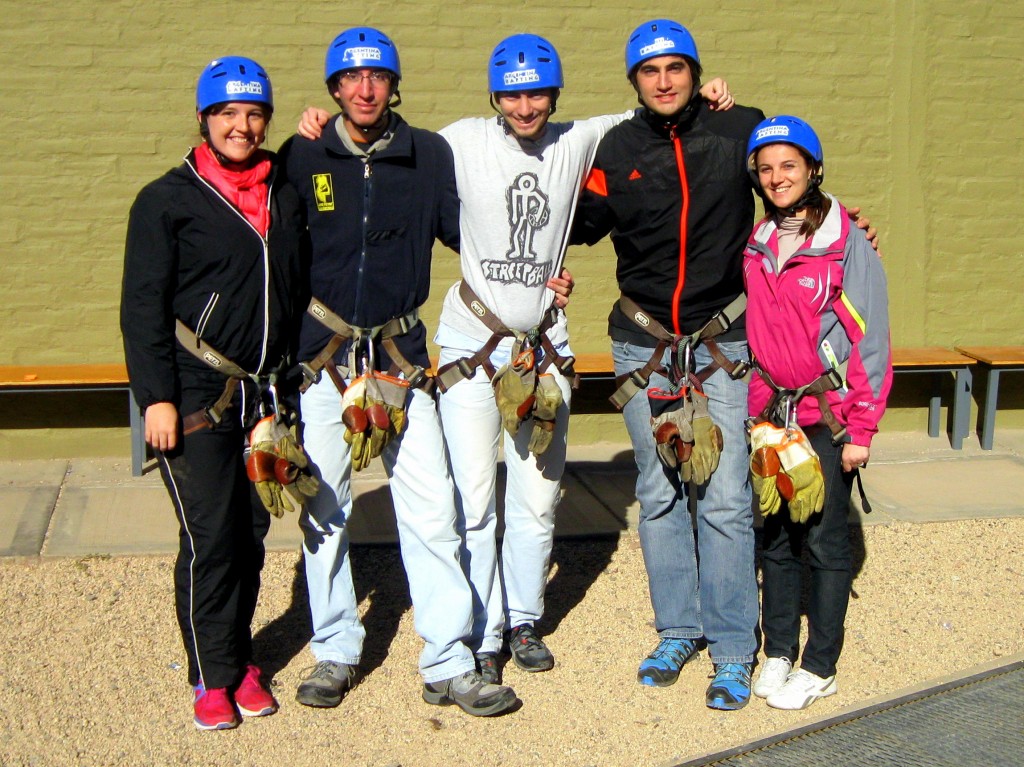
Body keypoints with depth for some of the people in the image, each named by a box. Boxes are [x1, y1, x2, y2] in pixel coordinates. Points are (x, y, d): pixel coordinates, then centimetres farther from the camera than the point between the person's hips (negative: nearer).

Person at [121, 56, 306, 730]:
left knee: (253, 530, 8)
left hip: (267, 392, 5)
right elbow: (143, 307, -5)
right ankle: (213, 676, 9)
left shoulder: (287, 194, 12)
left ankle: (241, 658, 23)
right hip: (198, 395, -4)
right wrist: (156, 397, -12)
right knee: (211, 535, -5)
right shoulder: (167, 200, -2)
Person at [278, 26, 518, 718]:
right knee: (324, 511, 8)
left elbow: (465, 231, 11)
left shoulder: (430, 156, 1)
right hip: (324, 354, 1)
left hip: (402, 355, 0)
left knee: (432, 511, -4)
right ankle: (335, 653, 24)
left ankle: (449, 665, 7)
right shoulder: (303, 157, 0)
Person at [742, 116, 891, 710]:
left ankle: (820, 667, 14)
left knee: (826, 539, 3)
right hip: (772, 413, 5)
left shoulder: (847, 244, -9)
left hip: (828, 415, -5)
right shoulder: (756, 245, 7)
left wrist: (861, 429, -11)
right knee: (777, 537, 11)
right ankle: (778, 651, 24)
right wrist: (753, 408, 9)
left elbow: (871, 342, -9)